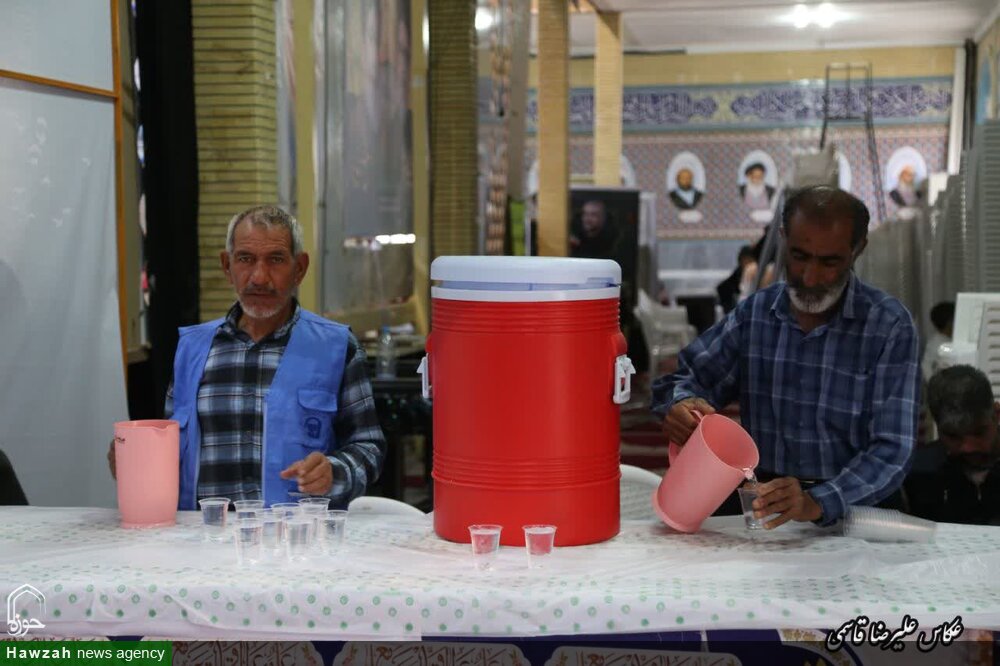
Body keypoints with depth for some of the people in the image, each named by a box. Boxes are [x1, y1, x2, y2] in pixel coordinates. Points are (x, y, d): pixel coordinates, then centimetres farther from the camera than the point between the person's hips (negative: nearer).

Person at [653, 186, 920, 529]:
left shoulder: (890, 326, -7)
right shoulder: (754, 313, 6)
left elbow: (890, 451, -13)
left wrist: (817, 502, -31)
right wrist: (683, 404, -16)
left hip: (854, 507, -3)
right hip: (760, 500, 3)